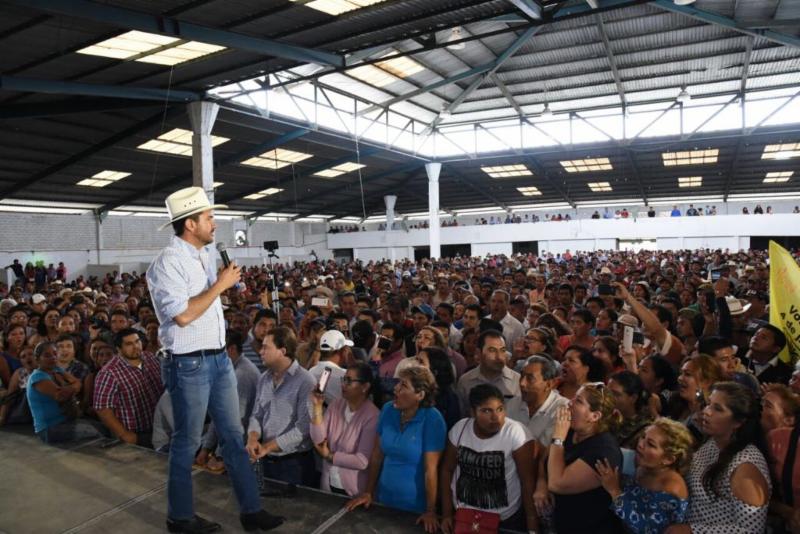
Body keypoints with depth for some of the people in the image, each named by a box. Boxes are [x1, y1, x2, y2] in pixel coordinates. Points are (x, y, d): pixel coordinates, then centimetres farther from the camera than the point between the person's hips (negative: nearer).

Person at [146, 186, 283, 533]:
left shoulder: (206, 254, 10)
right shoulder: (168, 262, -16)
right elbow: (182, 315, -24)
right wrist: (219, 285, -17)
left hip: (219, 357, 8)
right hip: (188, 364, -8)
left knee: (233, 435, 12)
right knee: (188, 441, 8)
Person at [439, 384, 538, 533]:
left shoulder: (516, 433, -21)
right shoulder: (459, 429, -11)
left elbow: (528, 481, -16)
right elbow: (447, 470, 0)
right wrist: (447, 514, 1)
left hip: (506, 518, -2)